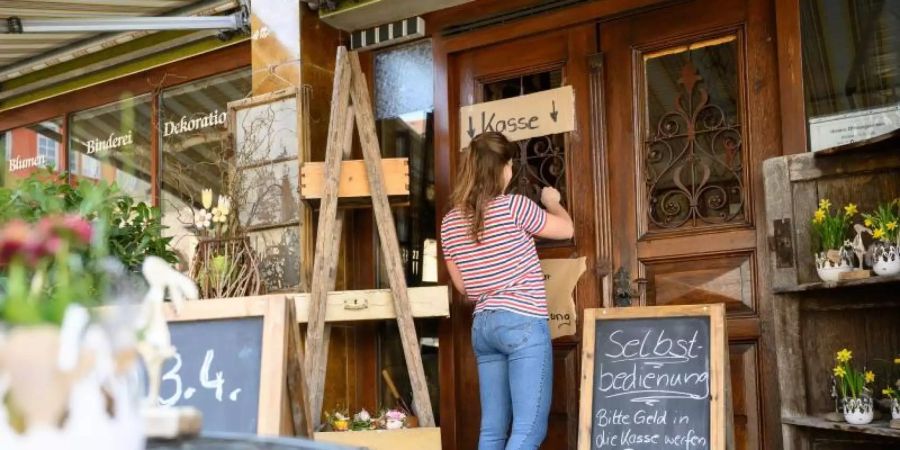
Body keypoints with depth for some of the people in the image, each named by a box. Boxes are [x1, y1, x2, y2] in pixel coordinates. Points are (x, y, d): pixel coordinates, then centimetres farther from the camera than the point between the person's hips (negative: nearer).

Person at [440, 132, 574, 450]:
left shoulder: (450, 223, 7)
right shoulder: (514, 206, -9)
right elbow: (566, 229, 6)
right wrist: (552, 202, 25)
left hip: (482, 326, 7)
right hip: (522, 322, -7)